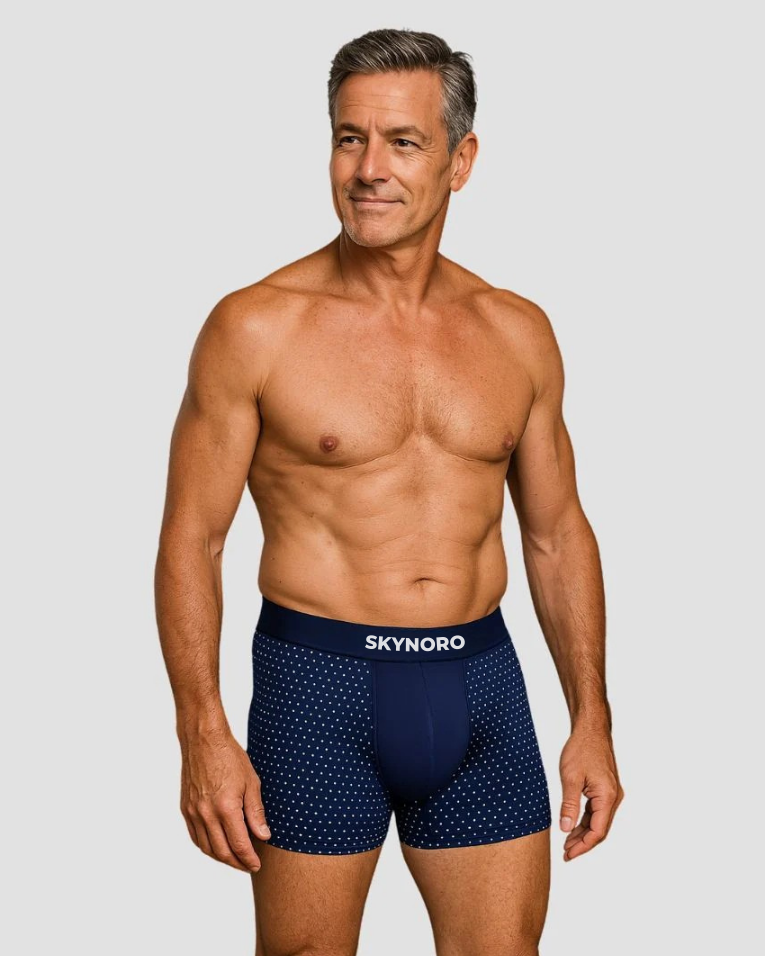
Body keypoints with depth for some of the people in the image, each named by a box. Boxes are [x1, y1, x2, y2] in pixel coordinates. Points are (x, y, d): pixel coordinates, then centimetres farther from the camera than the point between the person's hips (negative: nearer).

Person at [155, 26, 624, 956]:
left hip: (482, 681, 4)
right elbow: (190, 539, -5)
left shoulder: (518, 333, 6)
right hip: (318, 681, -3)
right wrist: (202, 733, -13)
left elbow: (558, 535, 13)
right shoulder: (256, 327, -6)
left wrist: (592, 720, 9)